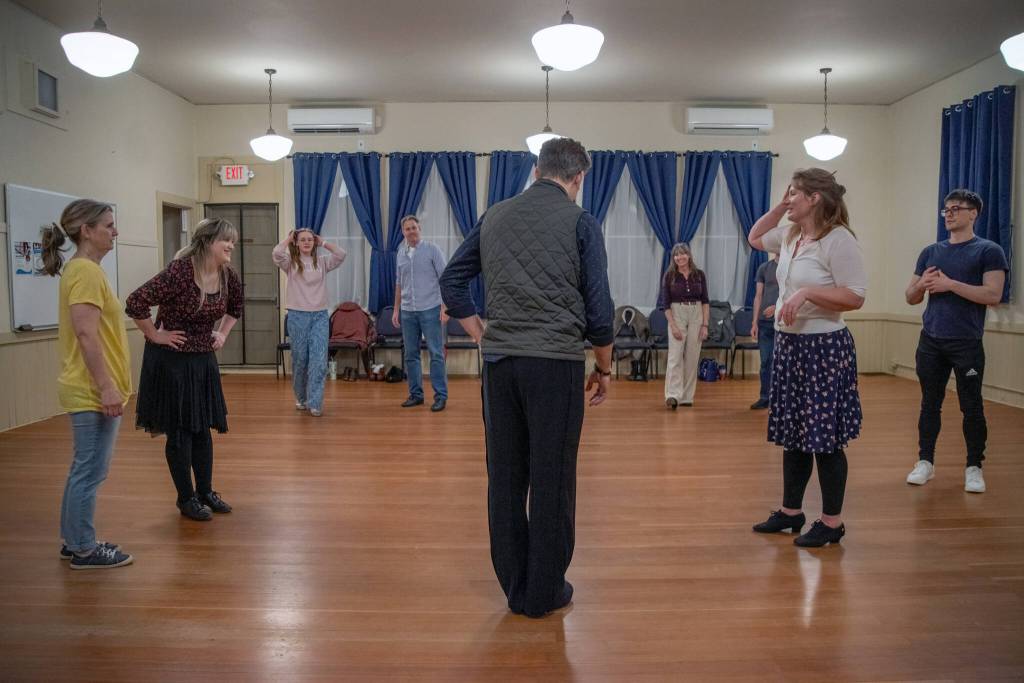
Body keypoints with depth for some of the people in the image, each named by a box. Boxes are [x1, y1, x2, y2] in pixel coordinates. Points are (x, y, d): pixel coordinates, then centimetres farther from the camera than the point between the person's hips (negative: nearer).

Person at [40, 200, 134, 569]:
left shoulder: (82, 269, 14)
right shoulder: (86, 271, -17)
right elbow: (86, 334, -24)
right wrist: (106, 386, -23)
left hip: (87, 389, 10)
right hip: (92, 392, -10)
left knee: (85, 469, 18)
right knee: (90, 472, 0)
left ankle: (74, 541, 29)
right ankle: (85, 549, 12)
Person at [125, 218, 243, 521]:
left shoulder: (227, 276, -1)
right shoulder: (179, 271, -23)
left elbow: (236, 307, 20)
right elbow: (135, 303, -26)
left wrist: (222, 334, 10)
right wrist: (155, 336, -16)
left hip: (204, 360, 7)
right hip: (172, 361, -6)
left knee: (203, 428, 13)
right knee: (179, 431, 4)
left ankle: (206, 492, 26)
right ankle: (186, 498, 17)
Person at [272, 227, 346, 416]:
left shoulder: (322, 262, 7)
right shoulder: (290, 263, 2)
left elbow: (341, 255, -8)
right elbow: (276, 254, -18)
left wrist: (323, 242, 3)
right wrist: (288, 238, -2)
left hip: (320, 316, 1)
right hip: (297, 316, -1)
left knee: (319, 360, -7)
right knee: (299, 360, 9)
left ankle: (315, 402, -4)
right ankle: (301, 398, 28)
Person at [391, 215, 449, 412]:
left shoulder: (432, 249, -3)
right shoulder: (401, 253, 11)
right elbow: (399, 283, 17)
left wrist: (445, 306, -13)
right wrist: (396, 309, 14)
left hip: (430, 309, -5)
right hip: (408, 311, 5)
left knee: (436, 353, -4)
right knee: (411, 354, 8)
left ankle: (441, 395, 2)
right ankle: (415, 394, 17)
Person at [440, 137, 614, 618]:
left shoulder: (494, 217, 10)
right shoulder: (580, 222, -2)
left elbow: (451, 282, 12)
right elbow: (598, 308, -5)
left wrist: (484, 337, 15)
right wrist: (604, 368, 8)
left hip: (499, 362, 5)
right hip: (556, 361, -4)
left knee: (505, 478, 12)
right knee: (552, 482, 5)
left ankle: (516, 587, 23)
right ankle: (544, 592, 16)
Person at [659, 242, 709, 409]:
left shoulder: (699, 274, 3)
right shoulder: (669, 275, -2)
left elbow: (705, 301, 4)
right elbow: (665, 303, -4)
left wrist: (705, 325, -3)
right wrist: (673, 326, -12)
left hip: (696, 315, 2)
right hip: (676, 315, -2)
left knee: (692, 357, 3)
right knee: (675, 355, -13)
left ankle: (687, 397, 10)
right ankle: (673, 395, -20)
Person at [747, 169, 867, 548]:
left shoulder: (838, 240, -15)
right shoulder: (789, 235, 10)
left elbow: (855, 297, -20)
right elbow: (754, 238, 28)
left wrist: (807, 292, -24)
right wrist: (778, 208, 15)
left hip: (823, 347, -9)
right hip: (788, 344, 9)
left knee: (825, 438, 0)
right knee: (792, 434, 16)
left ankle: (832, 522, 14)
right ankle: (790, 511, 28)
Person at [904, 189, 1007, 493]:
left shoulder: (989, 251, -2)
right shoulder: (930, 251, 13)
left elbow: (993, 295, -14)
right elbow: (910, 297, 14)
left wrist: (950, 284, -16)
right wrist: (922, 284, -7)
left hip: (966, 344, -4)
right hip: (930, 342, 4)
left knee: (971, 407, 4)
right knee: (930, 403, 9)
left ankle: (974, 467, 16)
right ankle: (925, 461, 19)